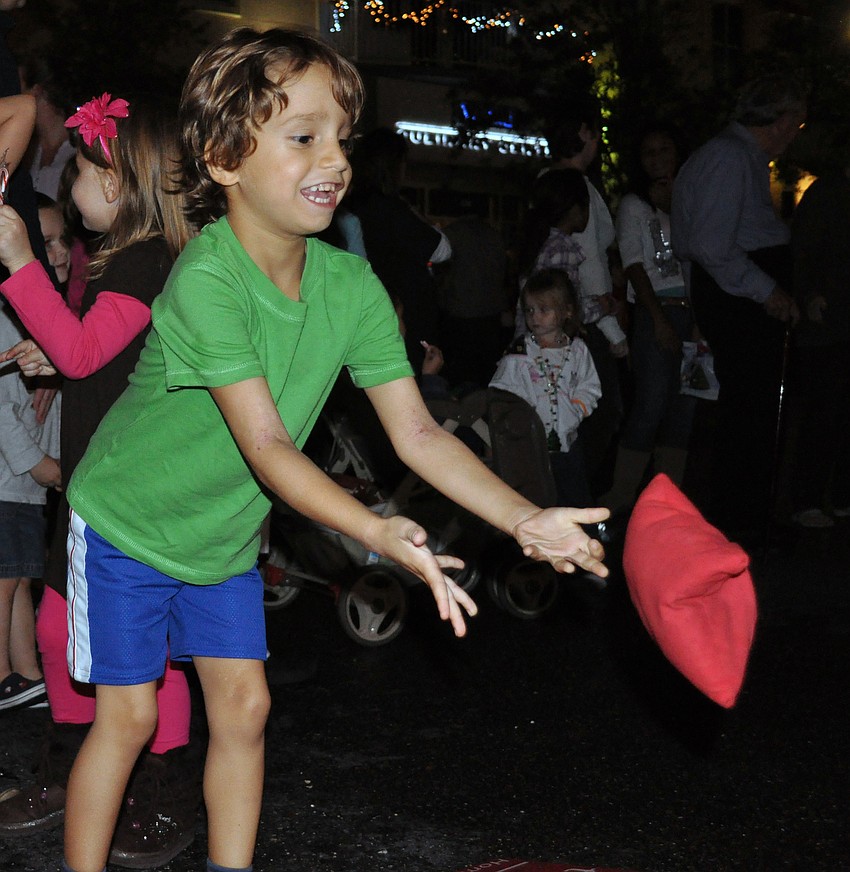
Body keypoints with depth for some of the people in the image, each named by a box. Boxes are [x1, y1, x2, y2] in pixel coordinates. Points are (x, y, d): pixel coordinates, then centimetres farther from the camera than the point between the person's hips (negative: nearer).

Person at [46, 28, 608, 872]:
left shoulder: (352, 285, -14)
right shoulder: (206, 279, -32)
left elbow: (416, 432, -15)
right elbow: (266, 445, -37)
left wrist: (525, 518, -26)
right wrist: (377, 533, -49)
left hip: (225, 534, 5)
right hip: (127, 518, -5)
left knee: (243, 706, 6)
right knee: (128, 715, 1)